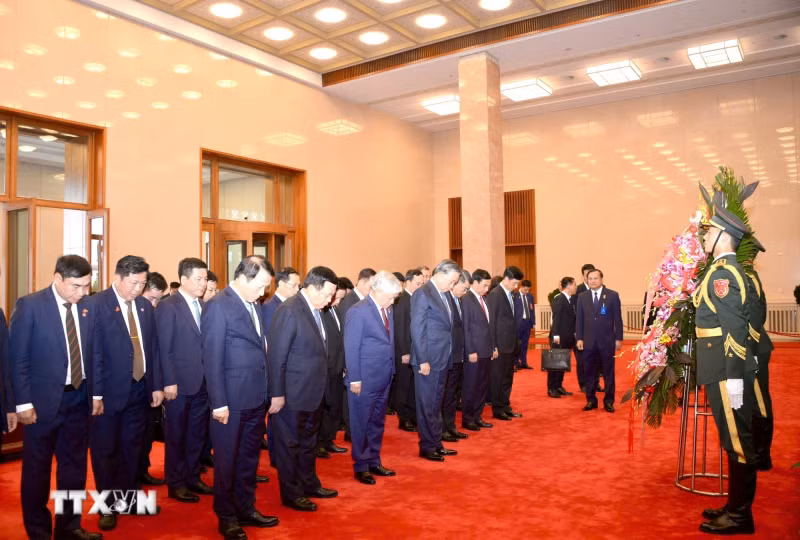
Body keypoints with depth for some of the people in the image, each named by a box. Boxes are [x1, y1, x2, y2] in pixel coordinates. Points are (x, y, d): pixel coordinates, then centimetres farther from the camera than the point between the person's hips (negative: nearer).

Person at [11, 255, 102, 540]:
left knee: (74, 467, 14)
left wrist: (97, 393, 6)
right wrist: (23, 403, -12)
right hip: (43, 400, -4)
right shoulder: (30, 305, -11)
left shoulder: (88, 307, 2)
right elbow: (18, 358, -10)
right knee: (37, 469, 12)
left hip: (79, 398, 4)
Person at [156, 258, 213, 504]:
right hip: (179, 383, -6)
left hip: (202, 382, 6)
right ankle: (175, 484, 21)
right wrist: (169, 382, -15)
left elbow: (206, 344, 10)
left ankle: (192, 478, 29)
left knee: (197, 434, 15)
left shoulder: (204, 305, 8)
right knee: (176, 435, 9)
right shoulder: (168, 306, -8)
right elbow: (164, 349, -11)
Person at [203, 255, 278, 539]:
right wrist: (219, 403, -15)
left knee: (249, 458, 19)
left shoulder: (253, 305, 9)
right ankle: (226, 517, 27)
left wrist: (265, 393, 9)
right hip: (231, 401, -7)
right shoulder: (218, 306, -14)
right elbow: (212, 359, -15)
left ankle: (246, 509, 35)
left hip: (256, 399, 7)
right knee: (227, 461, 11)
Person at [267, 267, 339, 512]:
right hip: (292, 394, -8)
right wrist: (277, 394, -17)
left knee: (309, 441, 22)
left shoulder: (314, 310, 5)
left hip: (313, 392, 8)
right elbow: (276, 355, -19)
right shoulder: (289, 311, -20)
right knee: (289, 444, 10)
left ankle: (309, 484, 39)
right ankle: (290, 494, 25)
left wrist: (320, 386, 8)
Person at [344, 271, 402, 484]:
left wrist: (390, 371, 8)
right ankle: (361, 467, 20)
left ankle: (374, 462, 32)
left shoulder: (387, 310, 9)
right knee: (361, 424, 6)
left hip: (384, 379, 8)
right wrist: (354, 379, -15)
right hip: (364, 380, -7)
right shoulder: (358, 311, -14)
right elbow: (351, 347, -14)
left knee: (377, 423, 18)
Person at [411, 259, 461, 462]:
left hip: (442, 358, 8)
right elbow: (417, 330, -18)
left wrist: (447, 356, 8)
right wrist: (423, 360, -19)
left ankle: (436, 443, 28)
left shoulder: (443, 294, 11)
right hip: (428, 360, -8)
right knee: (427, 405, 4)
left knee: (436, 404, 17)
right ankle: (427, 447, 16)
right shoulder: (422, 294, -14)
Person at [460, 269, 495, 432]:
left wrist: (493, 347, 12)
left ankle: (477, 416, 24)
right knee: (470, 386, 3)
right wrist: (471, 351, -16)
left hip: (486, 350, 8)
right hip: (474, 352, -8)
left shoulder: (483, 298, 12)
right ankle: (467, 419, 15)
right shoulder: (466, 299, -12)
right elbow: (465, 328, -15)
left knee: (483, 385, 13)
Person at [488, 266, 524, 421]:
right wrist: (493, 346, -16)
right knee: (498, 377, 3)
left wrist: (516, 342, 11)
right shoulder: (495, 294, -13)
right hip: (501, 345, -8)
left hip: (511, 344, 8)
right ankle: (497, 409, 12)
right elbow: (491, 321, -15)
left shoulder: (511, 294, 11)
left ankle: (505, 406, 24)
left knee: (508, 378, 14)